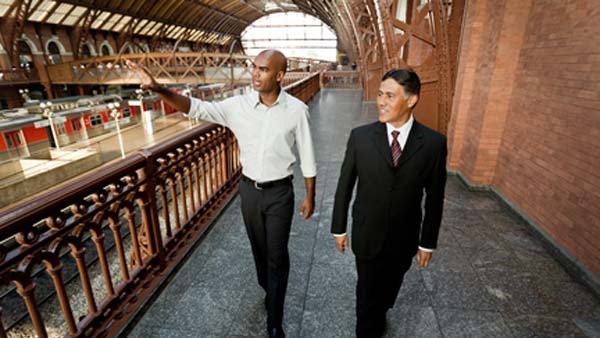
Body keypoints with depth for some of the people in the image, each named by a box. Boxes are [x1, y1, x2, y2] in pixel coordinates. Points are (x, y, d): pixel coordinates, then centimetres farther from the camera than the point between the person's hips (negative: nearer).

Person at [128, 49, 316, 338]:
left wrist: (310, 197, -2)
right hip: (248, 189, 3)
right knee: (259, 248, 21)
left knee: (277, 255, 9)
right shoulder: (239, 105, -8)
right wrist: (159, 90, -23)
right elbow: (197, 108, -7)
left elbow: (307, 157, -6)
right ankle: (269, 290, 51)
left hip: (279, 192, -3)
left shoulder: (296, 110, -13)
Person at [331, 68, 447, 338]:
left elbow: (434, 198, -5)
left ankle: (380, 315, 56)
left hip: (404, 238, 2)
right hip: (367, 235, -1)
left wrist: (428, 242, 1)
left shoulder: (434, 143, -12)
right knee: (367, 292, 13)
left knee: (390, 288, 25)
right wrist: (339, 228, 1)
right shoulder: (360, 136, -13)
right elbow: (344, 185, -5)